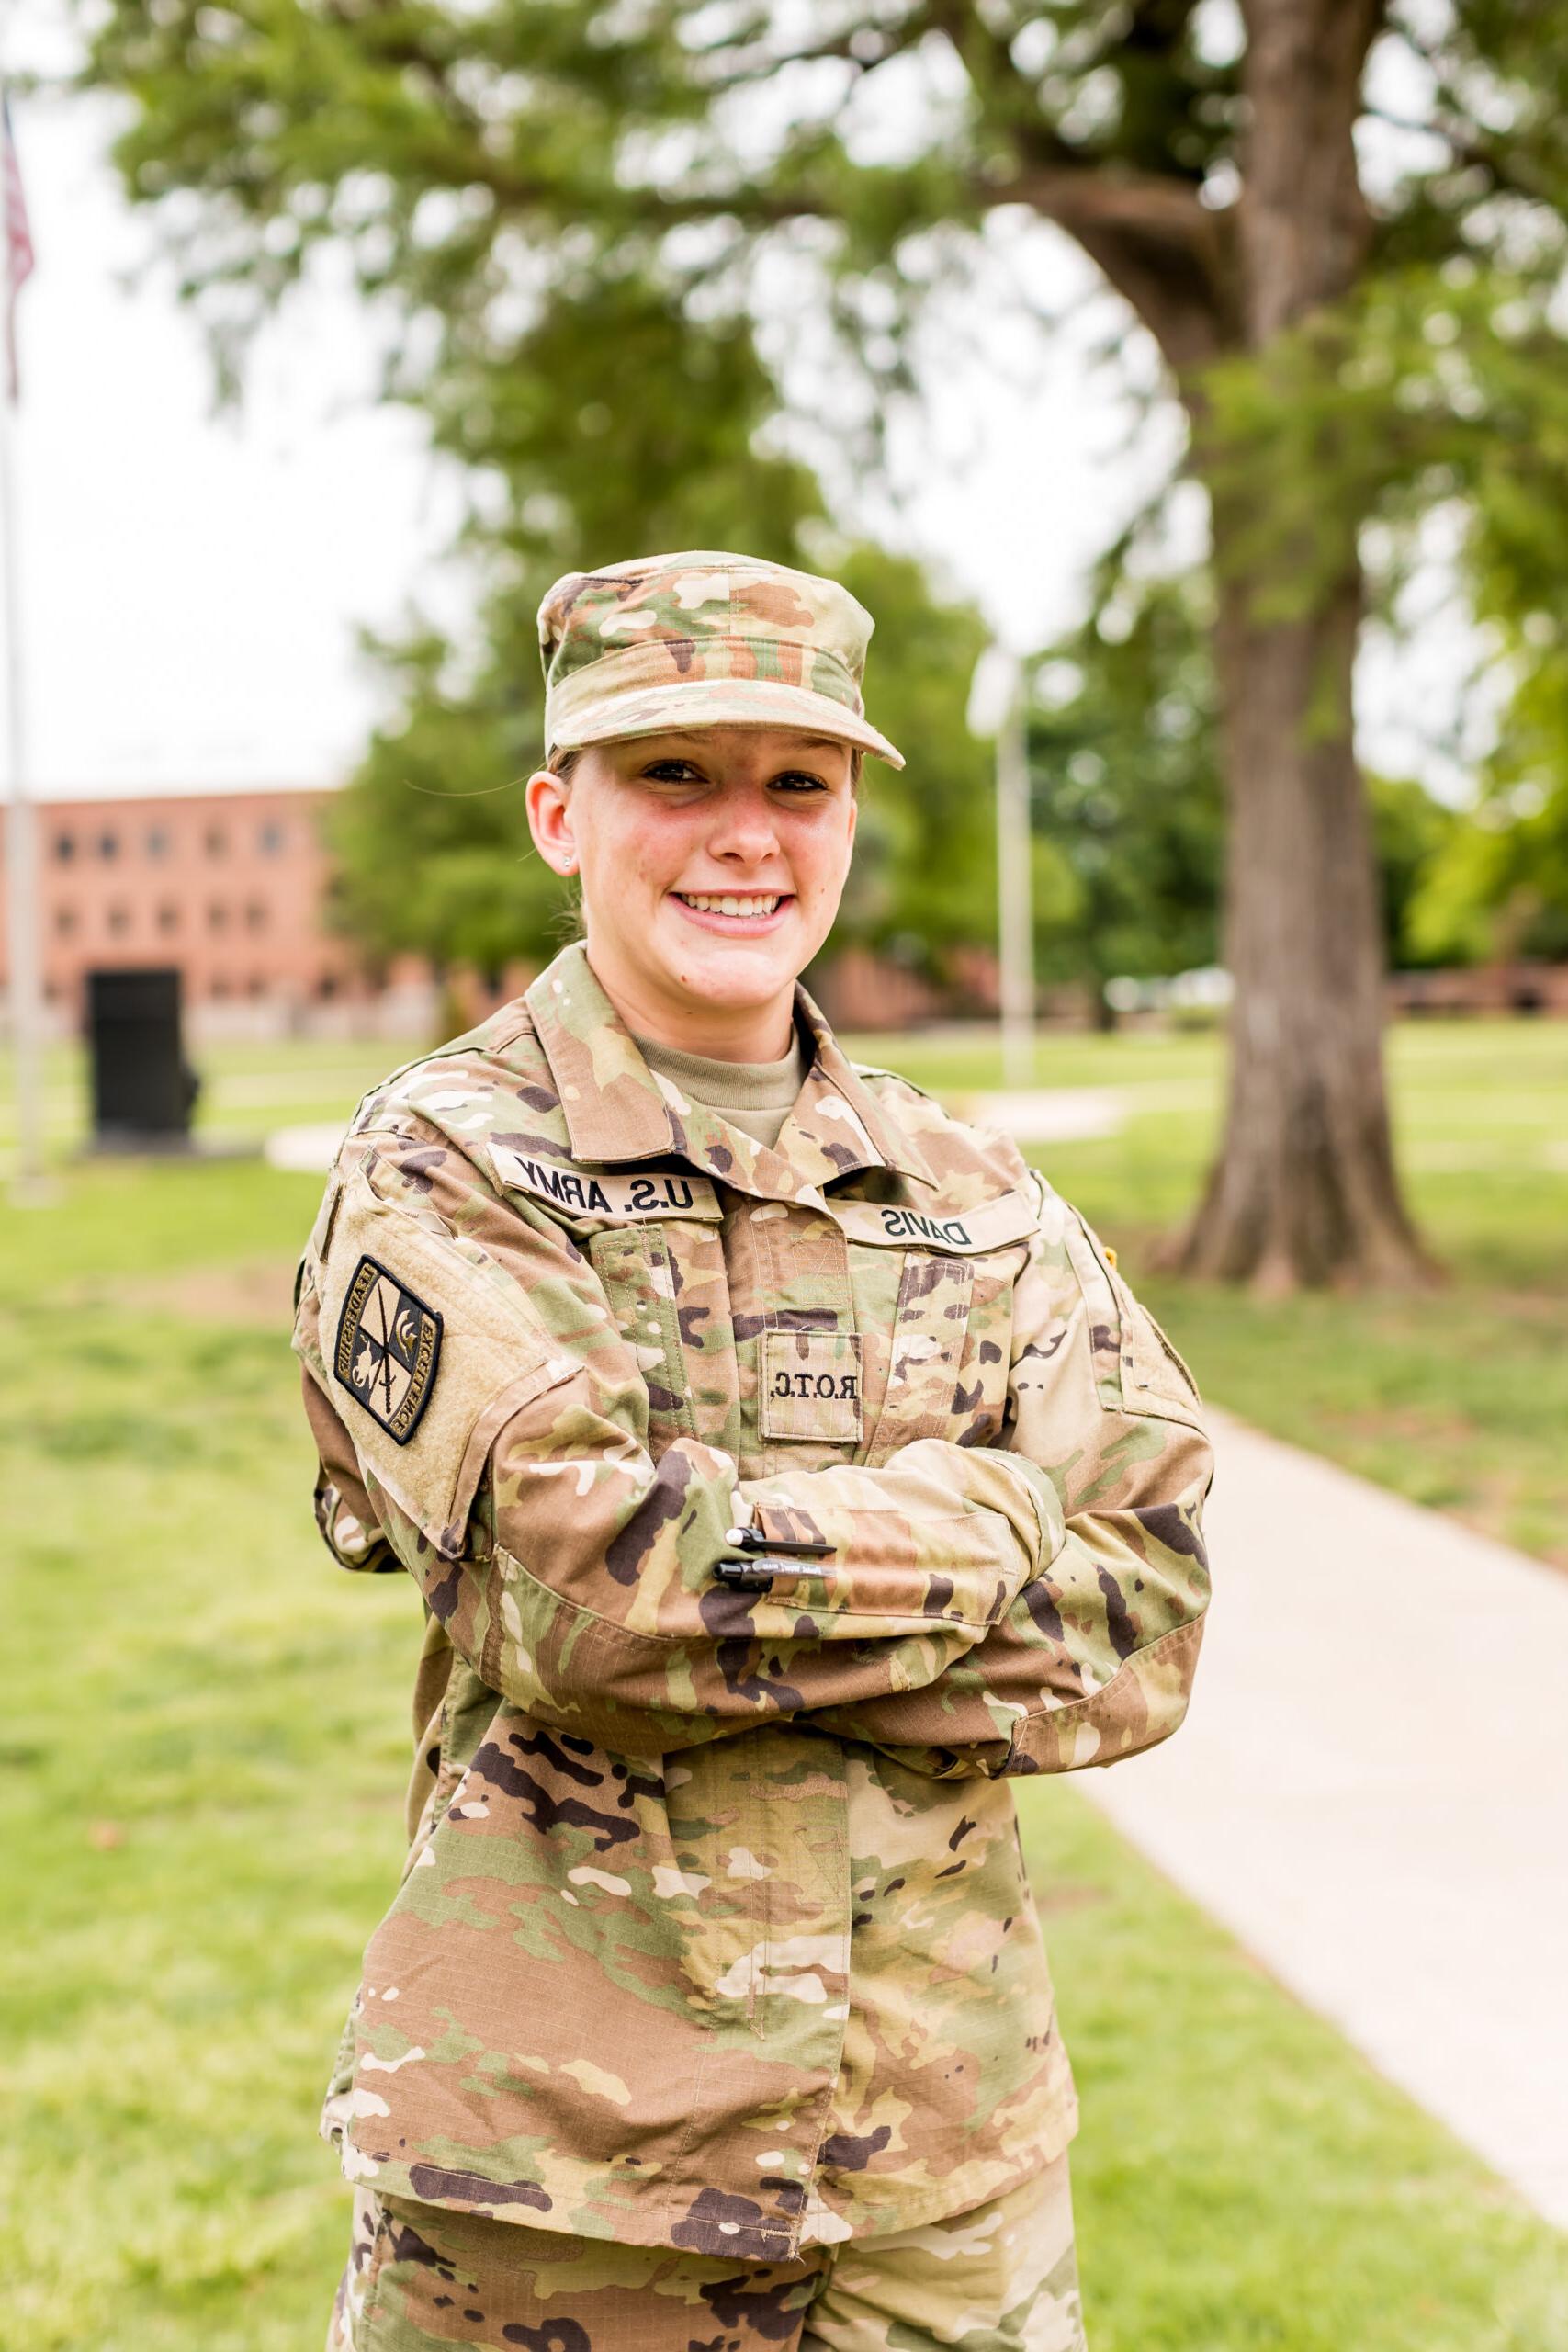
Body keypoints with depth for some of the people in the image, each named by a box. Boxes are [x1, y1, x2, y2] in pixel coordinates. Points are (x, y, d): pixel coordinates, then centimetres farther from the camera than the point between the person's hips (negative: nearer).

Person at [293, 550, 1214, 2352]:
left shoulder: (974, 1205, 7)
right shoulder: (442, 1172, -5)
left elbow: (1148, 1625, -3)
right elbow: (588, 1576, -20)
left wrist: (738, 1602, -14)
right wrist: (989, 1529, -10)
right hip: (555, 2134, -3)